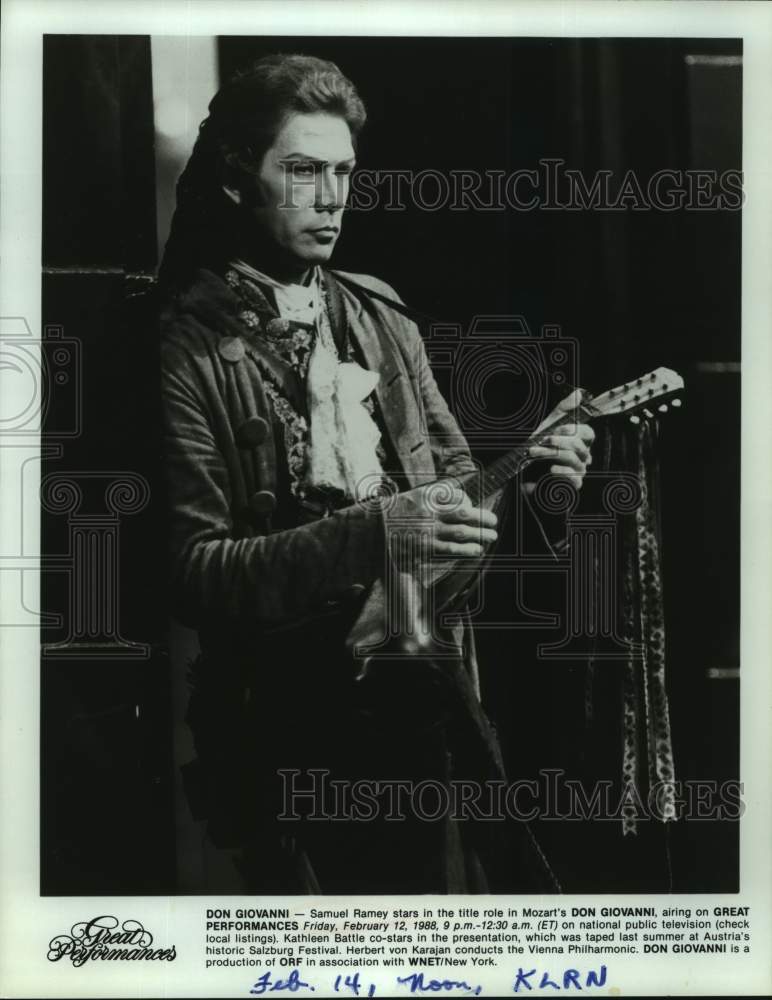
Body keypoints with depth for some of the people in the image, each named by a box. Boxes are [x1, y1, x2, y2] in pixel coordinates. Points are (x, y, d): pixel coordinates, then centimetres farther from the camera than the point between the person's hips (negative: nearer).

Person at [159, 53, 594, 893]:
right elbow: (189, 571, -17)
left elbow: (449, 473, 14)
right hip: (295, 731, -5)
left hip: (426, 691, 6)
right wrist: (371, 534, -27)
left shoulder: (378, 317, 8)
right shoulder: (184, 350, -11)